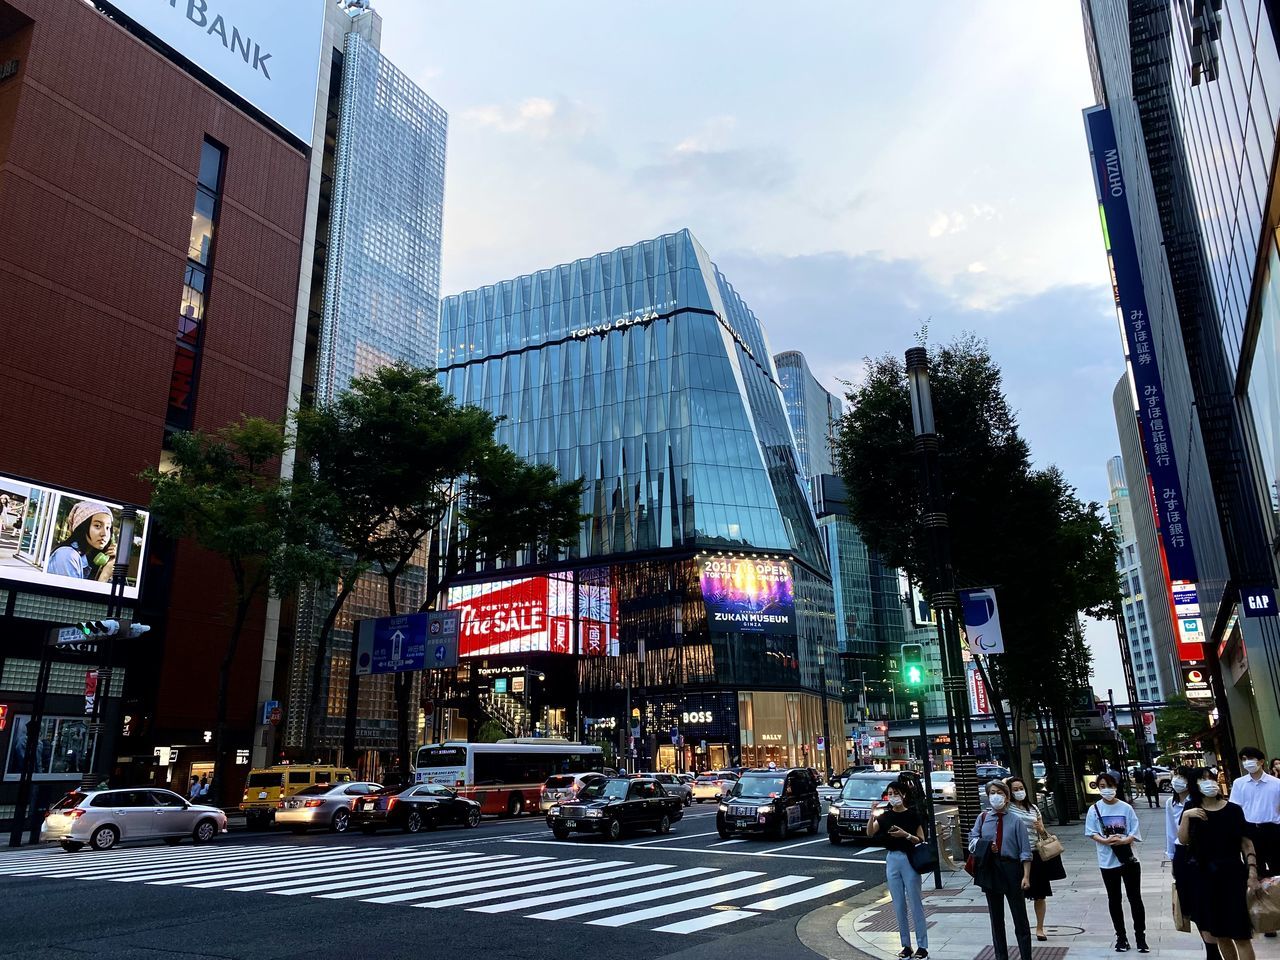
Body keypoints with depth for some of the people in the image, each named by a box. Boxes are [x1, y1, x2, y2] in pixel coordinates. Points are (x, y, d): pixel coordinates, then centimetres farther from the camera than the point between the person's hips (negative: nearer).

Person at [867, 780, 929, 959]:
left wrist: (905, 835, -20)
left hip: (909, 860, -4)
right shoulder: (885, 816, 4)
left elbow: (921, 840, -4)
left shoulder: (912, 815, -4)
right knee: (899, 906, 9)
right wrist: (873, 816, -26)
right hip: (892, 860, 4)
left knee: (915, 904, -1)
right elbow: (870, 833, -9)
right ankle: (906, 945, 18)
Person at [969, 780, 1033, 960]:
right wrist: (987, 847, -11)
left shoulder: (1015, 821, -8)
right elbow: (972, 839, 7)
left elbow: (1025, 851, -9)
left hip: (1011, 870, -4)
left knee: (1020, 918, 6)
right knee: (996, 918, 14)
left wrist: (1026, 876, -14)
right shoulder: (983, 818, 2)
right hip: (990, 871, 4)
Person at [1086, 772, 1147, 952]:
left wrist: (1122, 841, -24)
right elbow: (1092, 833, -4)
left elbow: (1135, 834, -6)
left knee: (1135, 898, 5)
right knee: (1114, 899, 11)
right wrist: (1106, 841, -22)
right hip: (1108, 861, 1)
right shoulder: (1094, 809, -4)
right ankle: (1121, 936, 23)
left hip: (1129, 860, -1)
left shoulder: (1126, 808, -6)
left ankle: (1140, 936, 19)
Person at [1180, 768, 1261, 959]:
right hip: (1205, 878, 2)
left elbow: (1246, 843, 1)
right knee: (1219, 934, 11)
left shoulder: (1233, 810, -2)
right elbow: (1183, 840, -2)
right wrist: (1185, 816, -15)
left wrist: (1252, 873, -6)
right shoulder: (1192, 810, 4)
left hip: (1232, 874, -2)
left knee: (1240, 934, -3)